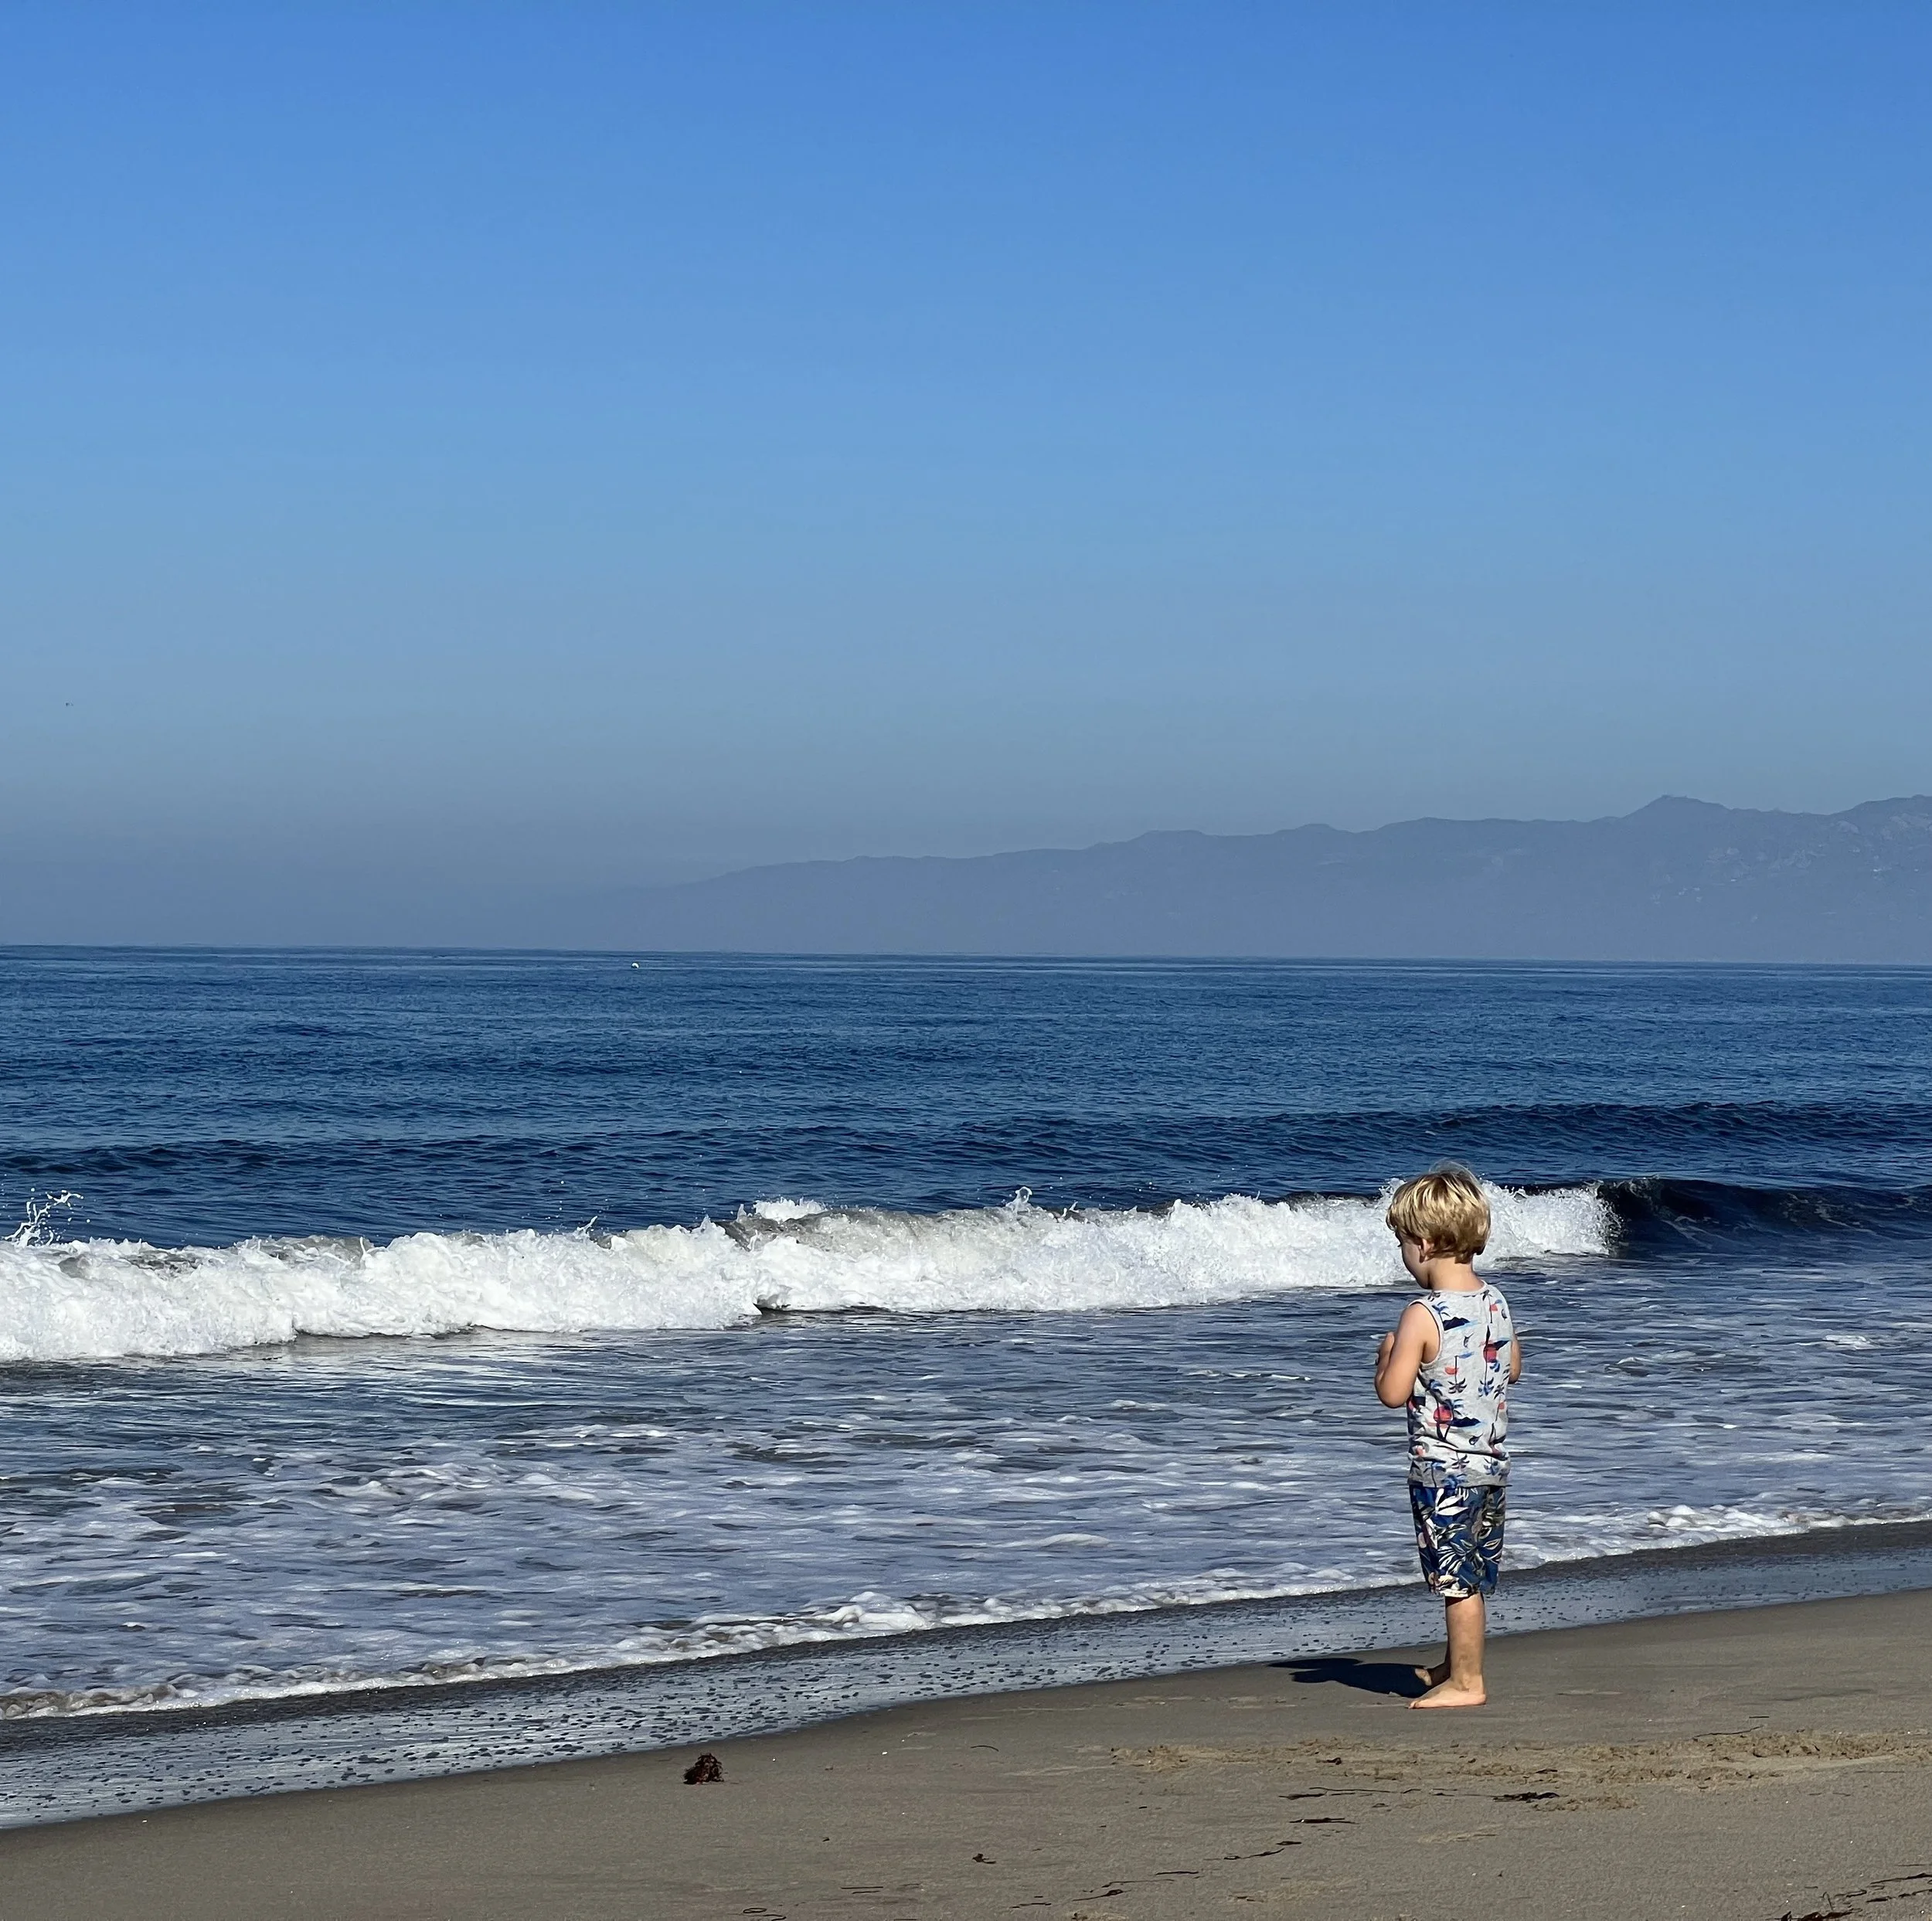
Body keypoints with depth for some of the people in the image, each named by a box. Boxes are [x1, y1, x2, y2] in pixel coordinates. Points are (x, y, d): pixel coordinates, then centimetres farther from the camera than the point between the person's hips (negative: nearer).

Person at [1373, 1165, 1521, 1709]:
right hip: (1493, 1461, 8)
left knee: (1457, 1578, 1)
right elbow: (1512, 1369, 16)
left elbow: (1393, 1393, -20)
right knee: (1475, 1576, 18)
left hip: (1442, 1469, -8)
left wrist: (1388, 1354, -3)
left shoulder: (1424, 1316, -20)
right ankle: (1456, 1665, 32)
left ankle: (1465, 1683, 8)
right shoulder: (1495, 1303, 2)